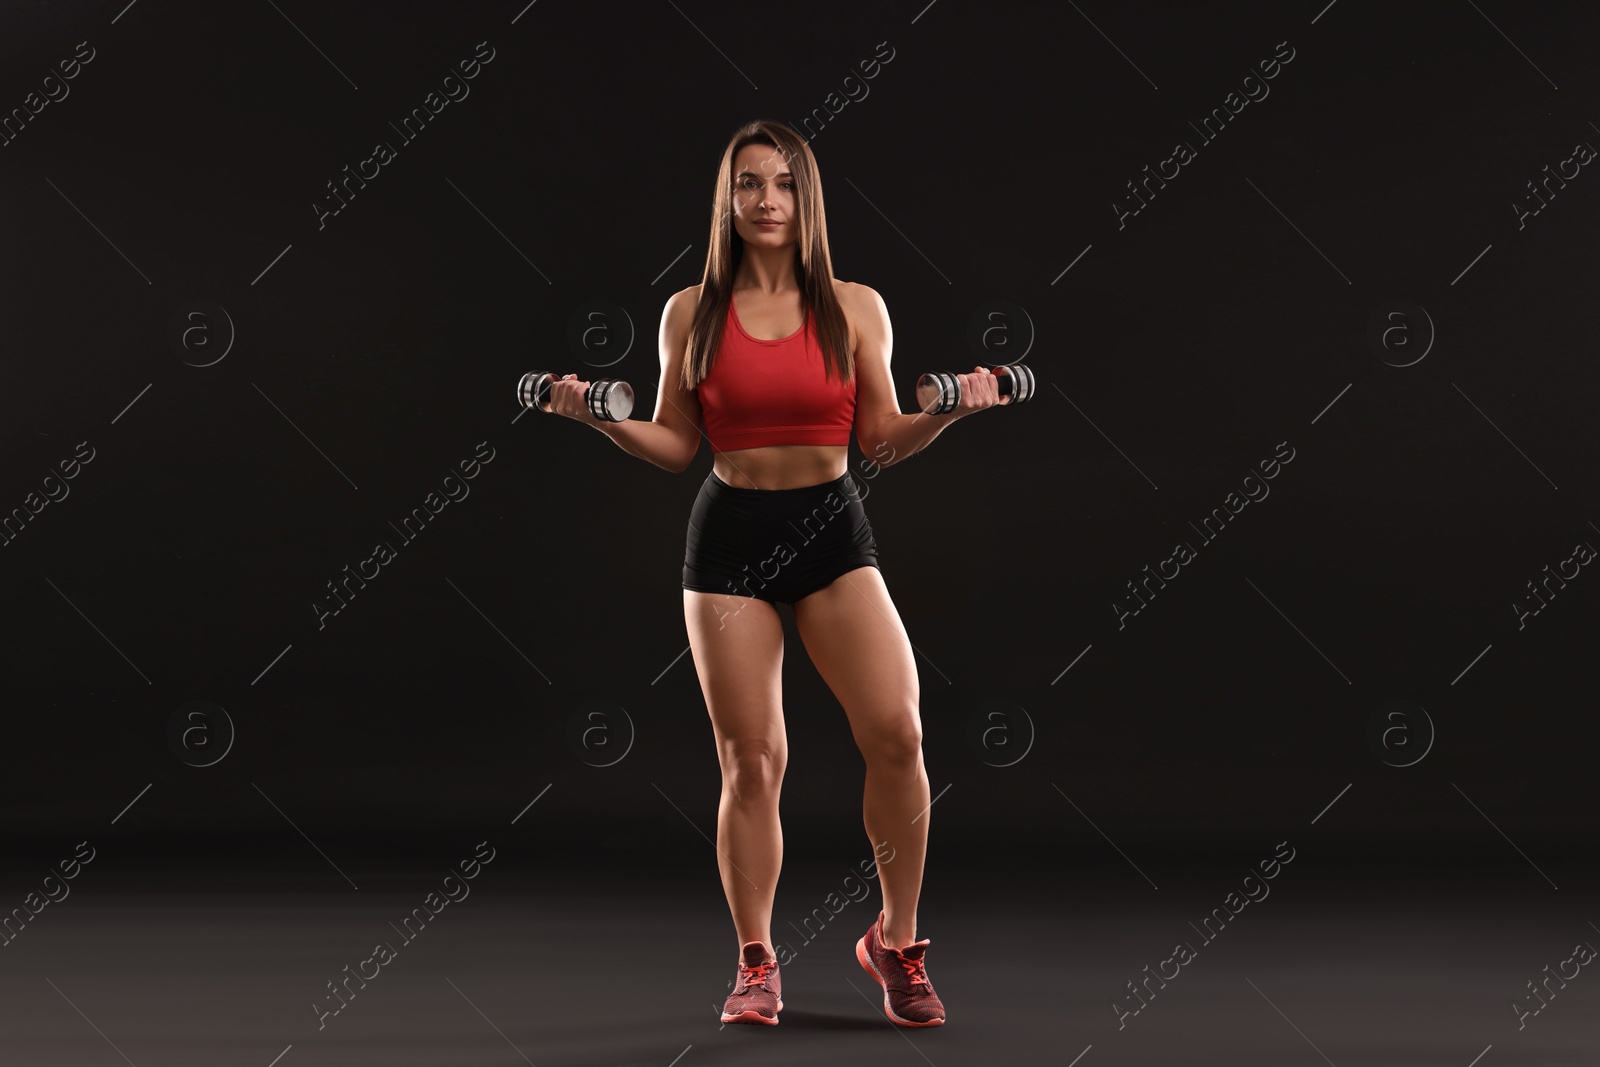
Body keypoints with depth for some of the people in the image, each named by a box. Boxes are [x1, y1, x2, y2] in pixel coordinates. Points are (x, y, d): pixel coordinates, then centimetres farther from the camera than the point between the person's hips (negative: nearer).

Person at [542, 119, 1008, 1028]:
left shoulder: (856, 308, 3)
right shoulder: (693, 314, 4)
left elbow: (882, 439, 6)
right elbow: (677, 447, 8)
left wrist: (952, 407, -10)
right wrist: (600, 415, -8)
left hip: (834, 528, 0)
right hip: (730, 535, 0)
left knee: (897, 733, -15)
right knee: (752, 760, 0)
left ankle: (898, 941, 5)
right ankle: (756, 965, 16)